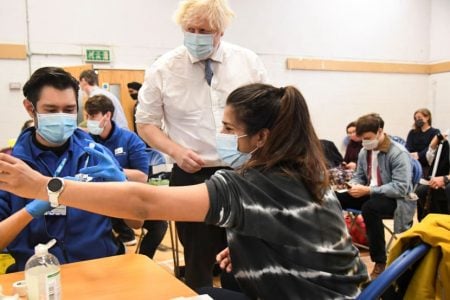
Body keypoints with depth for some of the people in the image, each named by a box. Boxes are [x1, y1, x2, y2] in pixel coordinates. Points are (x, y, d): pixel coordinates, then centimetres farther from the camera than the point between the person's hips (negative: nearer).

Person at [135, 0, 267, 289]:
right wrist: (176, 150, -15)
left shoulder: (249, 62, 1)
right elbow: (146, 123, 2)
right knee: (199, 262, 10)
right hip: (192, 177, -1)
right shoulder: (163, 69, -3)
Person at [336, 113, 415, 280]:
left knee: (370, 208, -39)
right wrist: (353, 185, -11)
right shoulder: (364, 152, 4)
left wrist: (368, 190, -30)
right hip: (371, 193, 7)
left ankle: (380, 262, -23)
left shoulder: (398, 153, -18)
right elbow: (359, 176, 15)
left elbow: (401, 188, -26)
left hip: (396, 199, -7)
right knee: (335, 198, -13)